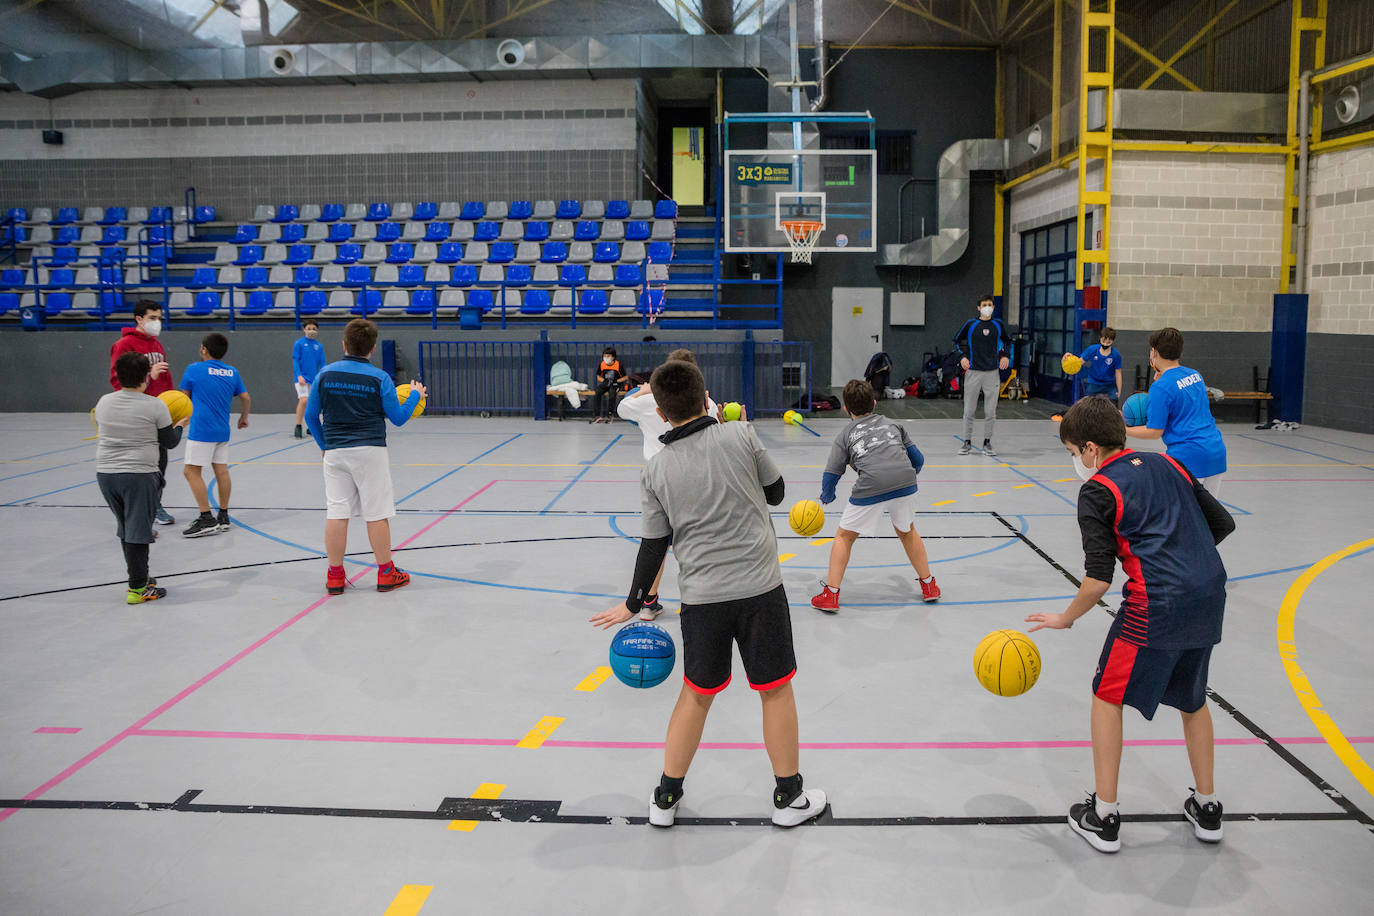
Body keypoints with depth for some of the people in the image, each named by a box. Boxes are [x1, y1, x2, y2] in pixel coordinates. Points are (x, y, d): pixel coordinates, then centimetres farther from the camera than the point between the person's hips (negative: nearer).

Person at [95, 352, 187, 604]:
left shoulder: (103, 402, 6)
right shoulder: (154, 406, -9)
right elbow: (170, 442, -1)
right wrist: (180, 425, 19)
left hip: (105, 473, 5)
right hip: (139, 475, -5)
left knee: (125, 529, 18)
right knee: (137, 531, 0)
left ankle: (138, 577, 30)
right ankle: (137, 589, 3)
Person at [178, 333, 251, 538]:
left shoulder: (194, 369, -4)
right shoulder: (232, 372, 8)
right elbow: (246, 398, 13)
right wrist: (244, 417, 30)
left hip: (201, 430, -6)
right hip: (222, 431, 6)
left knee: (192, 471, -4)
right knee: (221, 470, 10)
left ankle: (207, 520, -10)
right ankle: (223, 517, 14)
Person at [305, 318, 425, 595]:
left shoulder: (325, 374, 2)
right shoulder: (379, 378, -5)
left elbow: (310, 416, 8)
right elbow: (398, 418, 1)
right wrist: (415, 395, 17)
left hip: (335, 452, 3)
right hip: (370, 451, -3)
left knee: (336, 513, 5)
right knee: (377, 514, 3)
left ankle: (335, 576, 12)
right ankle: (386, 574, 12)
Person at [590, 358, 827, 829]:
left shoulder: (656, 470, -2)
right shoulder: (740, 436, -6)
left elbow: (654, 544, 2)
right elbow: (775, 491, 7)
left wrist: (634, 603, 15)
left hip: (702, 595, 2)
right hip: (760, 585, -1)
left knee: (696, 694, 17)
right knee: (776, 688, 13)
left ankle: (666, 798, 28)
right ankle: (789, 797, 26)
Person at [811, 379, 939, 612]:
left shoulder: (844, 436, 17)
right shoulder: (893, 424, 25)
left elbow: (830, 476, 11)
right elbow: (918, 459, 25)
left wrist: (827, 497, 31)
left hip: (870, 488, -3)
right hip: (905, 482, 3)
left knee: (844, 536, 17)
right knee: (907, 531, 29)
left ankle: (831, 594, 14)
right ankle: (928, 585, 35)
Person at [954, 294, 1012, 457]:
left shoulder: (998, 325, 7)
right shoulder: (970, 324, 1)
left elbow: (1007, 341, 23)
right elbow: (958, 340, 13)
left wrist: (1006, 356, 8)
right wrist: (962, 357, 0)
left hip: (992, 372, 2)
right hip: (973, 372, -1)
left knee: (990, 411, 2)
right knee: (969, 410, 1)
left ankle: (987, 443, 12)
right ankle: (967, 442, 13)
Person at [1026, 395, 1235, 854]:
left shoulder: (1096, 491, -4)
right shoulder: (1168, 465, 14)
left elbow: (1099, 578, -10)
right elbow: (1222, 523, 16)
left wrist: (1065, 618, 4)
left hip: (1156, 604, -7)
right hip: (1210, 594, 7)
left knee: (1107, 697, 10)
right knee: (1192, 697, 26)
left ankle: (1103, 816, 15)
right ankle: (1206, 808, 36)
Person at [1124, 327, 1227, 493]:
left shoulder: (1161, 387, -13)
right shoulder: (1195, 374, 11)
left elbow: (1155, 432, -11)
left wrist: (1123, 430, 0)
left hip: (1188, 455, -8)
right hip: (1218, 451, 8)